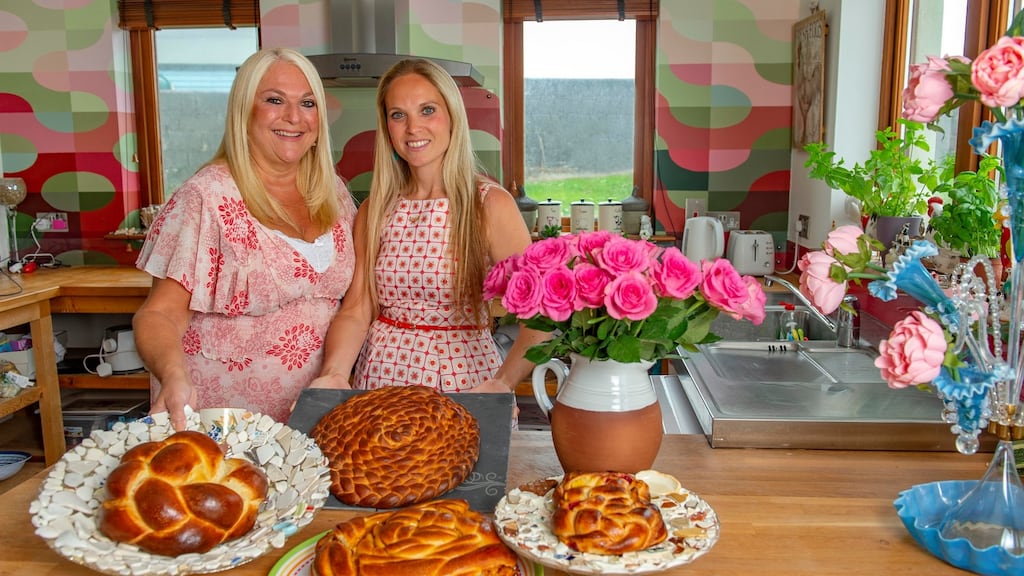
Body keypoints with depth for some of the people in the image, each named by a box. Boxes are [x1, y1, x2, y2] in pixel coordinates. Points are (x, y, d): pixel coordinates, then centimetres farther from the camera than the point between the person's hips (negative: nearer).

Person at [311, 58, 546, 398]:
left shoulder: (490, 204, -7)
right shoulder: (373, 211, 6)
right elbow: (356, 310, 1)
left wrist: (503, 383, -26)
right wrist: (334, 374, -17)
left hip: (463, 376, -3)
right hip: (381, 373, 3)